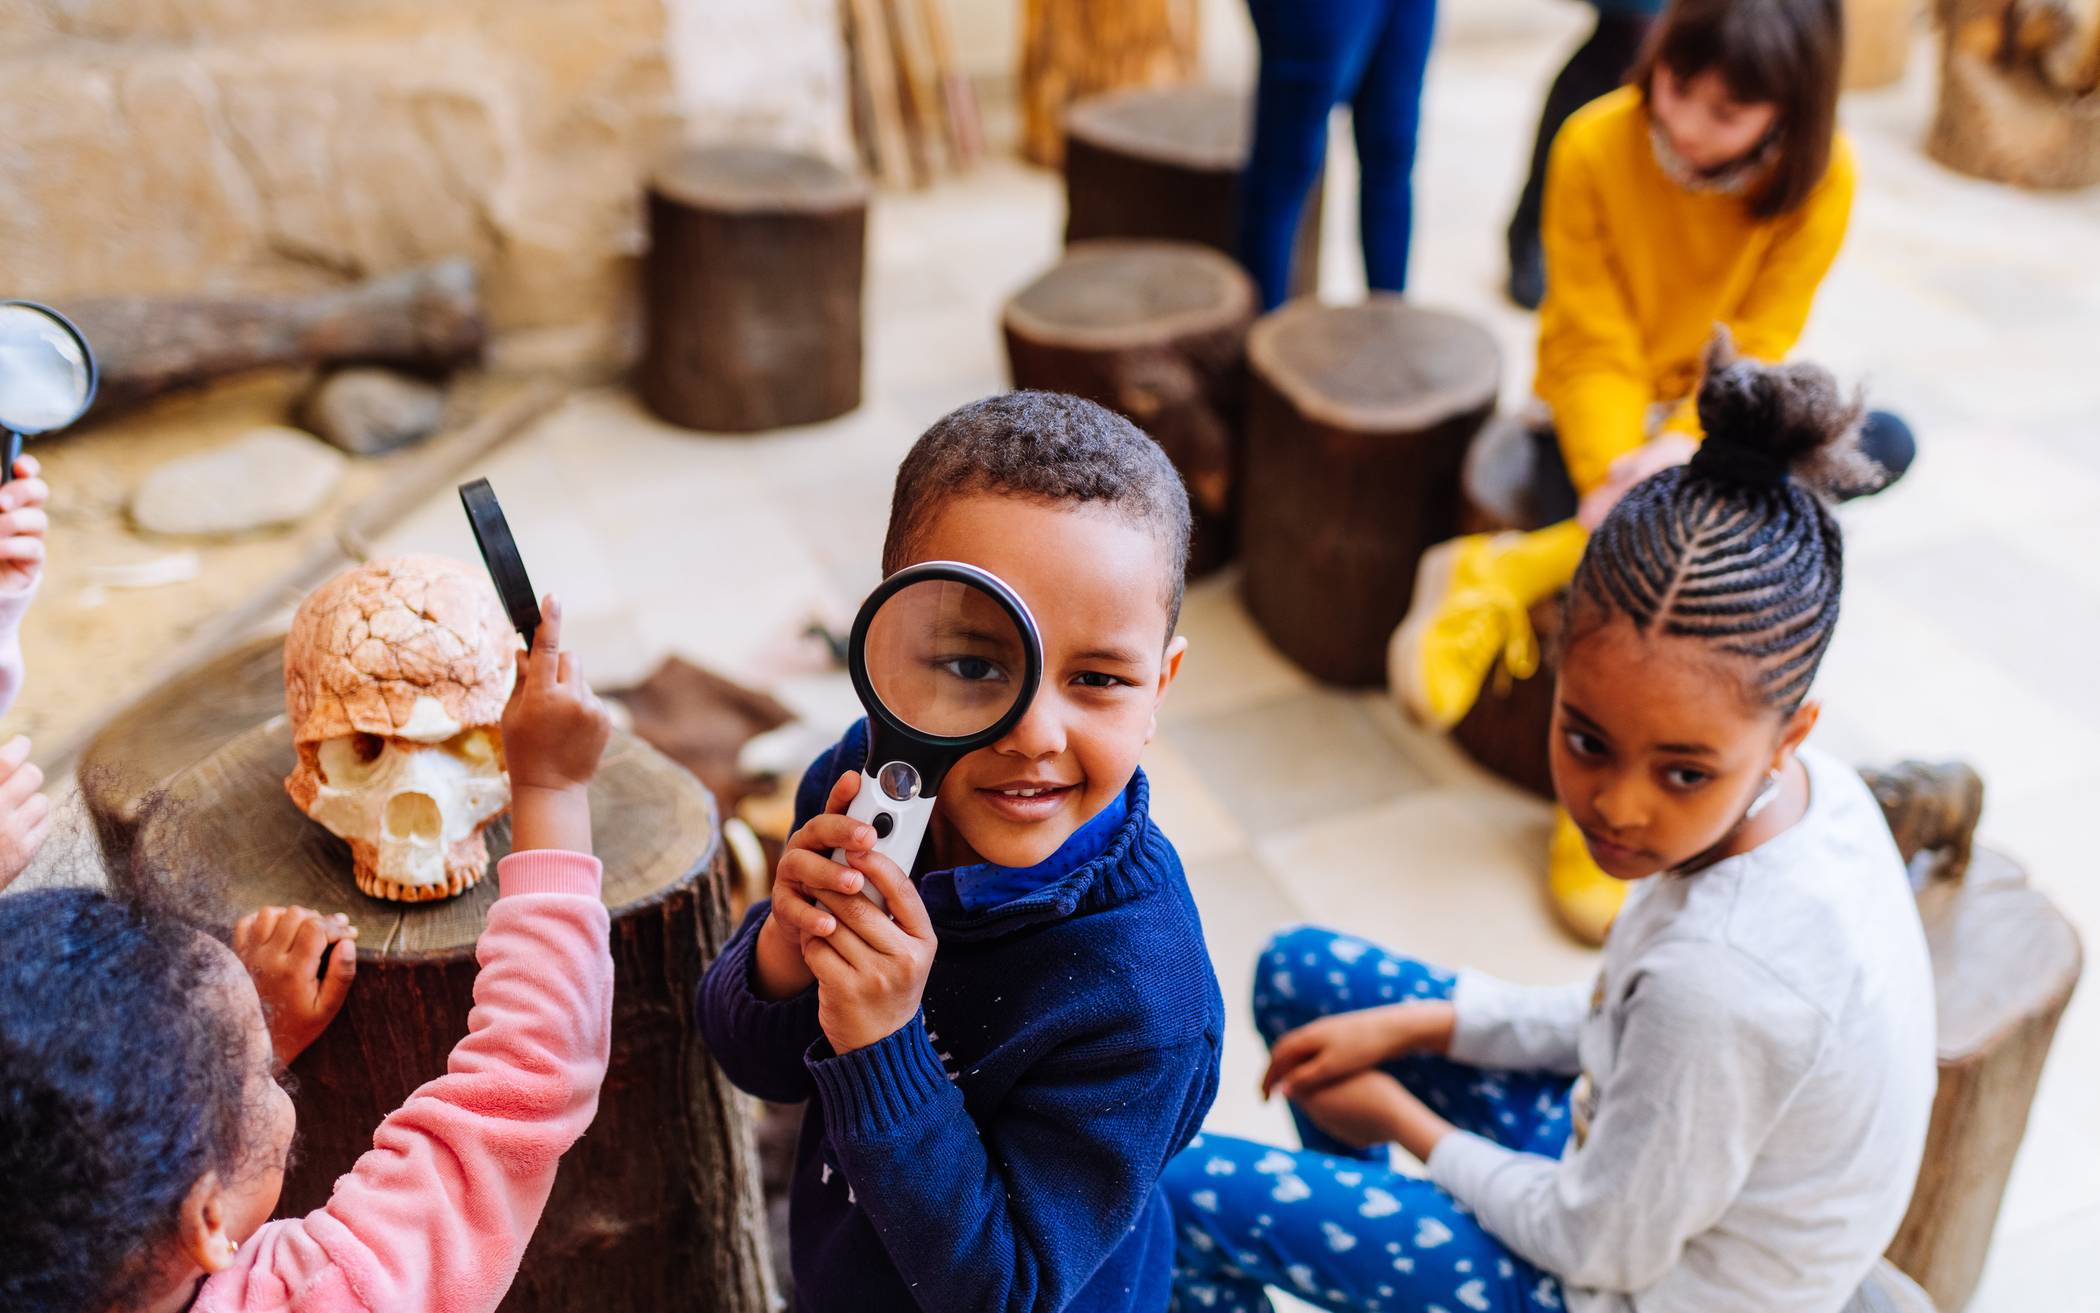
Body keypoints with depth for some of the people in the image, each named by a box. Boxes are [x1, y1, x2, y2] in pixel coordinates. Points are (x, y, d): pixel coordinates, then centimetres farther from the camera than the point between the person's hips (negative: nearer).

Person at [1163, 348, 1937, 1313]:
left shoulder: (1724, 974, -40)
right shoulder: (1805, 791, -14)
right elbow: (1636, 1023, 3)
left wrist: (1408, 1123, -7)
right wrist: (1414, 1025, -2)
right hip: (1648, 1169, 8)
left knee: (1177, 1187, -5)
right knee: (1298, 971, 15)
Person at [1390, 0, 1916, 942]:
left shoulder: (1820, 178, -13)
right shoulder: (1596, 146, -18)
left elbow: (1755, 350, -13)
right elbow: (1592, 346, -16)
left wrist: (1685, 450, -31)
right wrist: (1616, 475, -30)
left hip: (1717, 421, 4)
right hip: (1598, 412, -3)